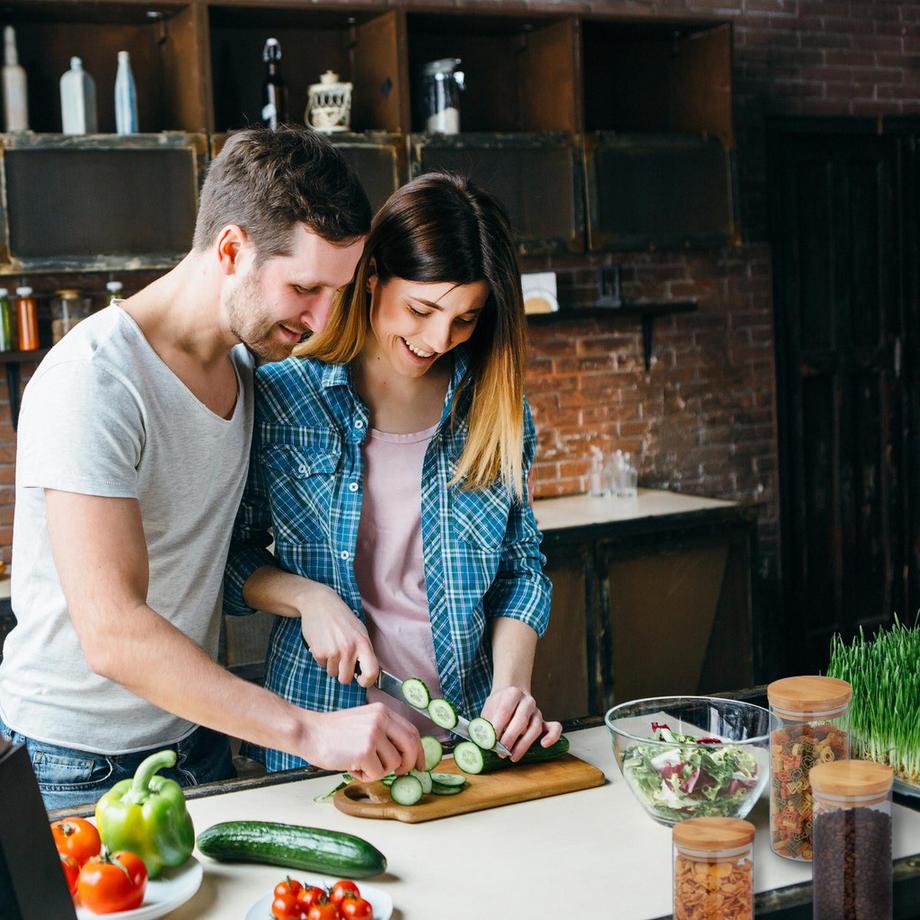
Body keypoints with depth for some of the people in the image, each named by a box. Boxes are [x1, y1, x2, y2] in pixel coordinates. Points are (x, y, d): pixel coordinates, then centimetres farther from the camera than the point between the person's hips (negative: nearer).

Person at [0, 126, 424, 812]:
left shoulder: (245, 361, 2)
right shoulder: (93, 382, -25)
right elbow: (113, 634, -32)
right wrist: (310, 733, -34)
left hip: (196, 733, 7)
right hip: (79, 766, -7)